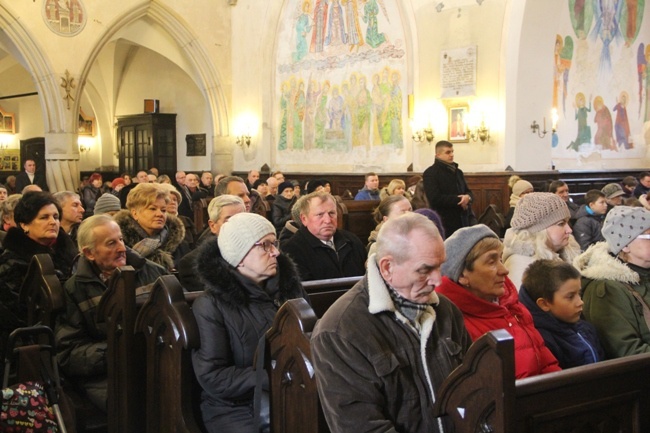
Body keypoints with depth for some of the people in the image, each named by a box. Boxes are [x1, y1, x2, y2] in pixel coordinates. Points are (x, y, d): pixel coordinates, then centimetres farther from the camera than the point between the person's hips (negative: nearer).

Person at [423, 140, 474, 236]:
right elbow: (435, 199, -16)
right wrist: (458, 200, -13)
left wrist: (467, 197, -5)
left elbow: (468, 191, 22)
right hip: (445, 224, -7)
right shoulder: (430, 173, -6)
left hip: (464, 221, 7)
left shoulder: (458, 172, 18)